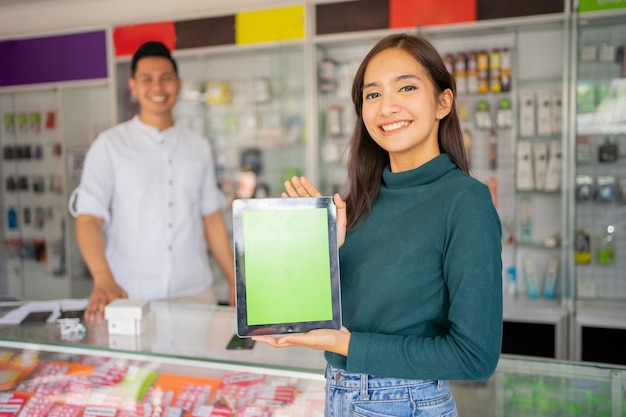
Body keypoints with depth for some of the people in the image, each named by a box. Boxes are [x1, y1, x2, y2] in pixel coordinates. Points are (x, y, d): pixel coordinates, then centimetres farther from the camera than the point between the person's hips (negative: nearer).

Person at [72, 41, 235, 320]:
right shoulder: (109, 145, 0)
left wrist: (235, 282, 8)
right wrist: (104, 280, -23)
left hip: (194, 294, 3)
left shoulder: (199, 147, 11)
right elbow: (88, 219, -6)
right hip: (130, 298, -2)